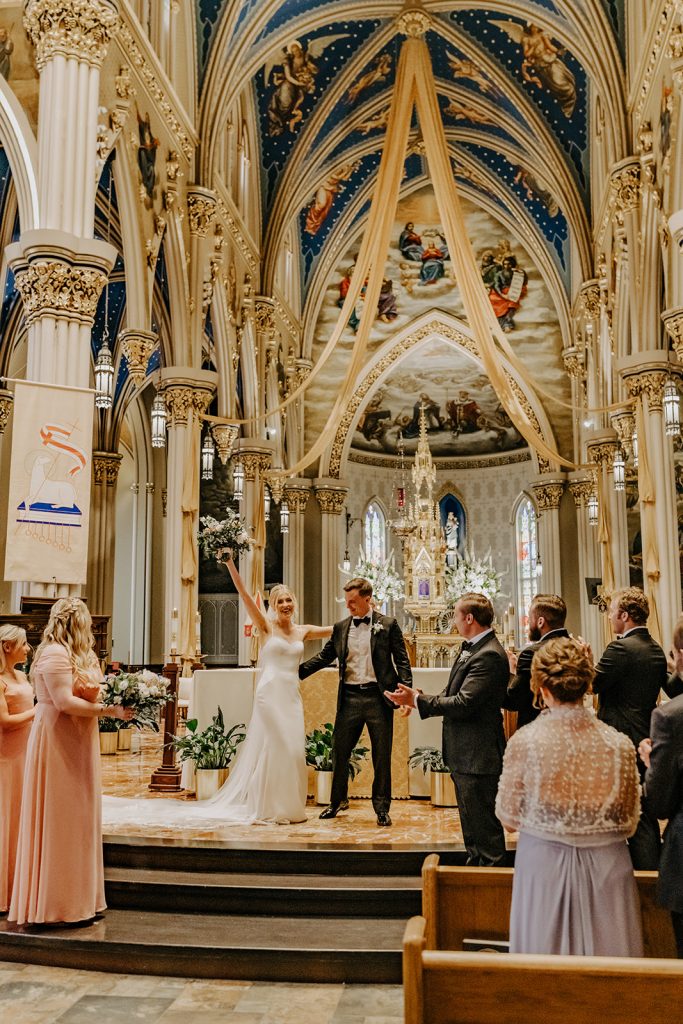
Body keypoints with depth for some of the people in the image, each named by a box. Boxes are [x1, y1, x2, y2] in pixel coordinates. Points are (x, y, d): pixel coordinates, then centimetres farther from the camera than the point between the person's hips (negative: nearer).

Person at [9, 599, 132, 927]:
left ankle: (76, 900, 21)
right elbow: (65, 703, -22)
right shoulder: (55, 654, -15)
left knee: (76, 822, 13)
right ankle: (58, 905, 7)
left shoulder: (72, 654, 17)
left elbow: (82, 695, 10)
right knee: (60, 823, -2)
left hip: (75, 744, 10)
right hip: (58, 744, -10)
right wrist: (108, 709, -21)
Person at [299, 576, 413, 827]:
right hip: (349, 698, 3)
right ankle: (335, 802, 28)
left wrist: (407, 691, -12)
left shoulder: (388, 625, -1)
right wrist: (296, 672, 3)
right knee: (339, 752, 9)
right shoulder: (340, 628, 8)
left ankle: (382, 808, 20)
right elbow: (324, 657, 13)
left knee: (382, 756, 5)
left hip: (378, 697, -3)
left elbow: (401, 660, -1)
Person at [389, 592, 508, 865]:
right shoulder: (470, 648, 10)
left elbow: (463, 703, -27)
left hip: (478, 757, -11)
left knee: (484, 826, 2)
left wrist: (418, 700, -19)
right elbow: (455, 694, 14)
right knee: (471, 824, 23)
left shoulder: (489, 655, -23)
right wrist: (418, 699, 2)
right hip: (465, 753, 11)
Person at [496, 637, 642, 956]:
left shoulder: (524, 741, -15)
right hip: (607, 868, 1)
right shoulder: (620, 745, -11)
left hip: (542, 862, -1)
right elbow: (629, 825, 0)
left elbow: (508, 817, -5)